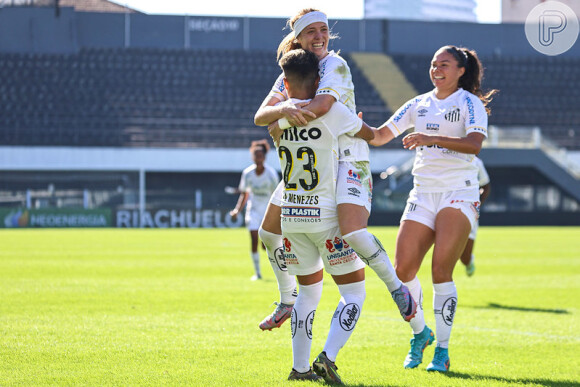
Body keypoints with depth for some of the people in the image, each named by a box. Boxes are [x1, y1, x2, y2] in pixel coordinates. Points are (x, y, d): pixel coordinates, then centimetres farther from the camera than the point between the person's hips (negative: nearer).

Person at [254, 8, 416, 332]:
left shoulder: (335, 65, -12)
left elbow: (322, 105, -32)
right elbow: (260, 116, -5)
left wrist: (279, 126, -22)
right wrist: (284, 108, -28)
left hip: (347, 161, -8)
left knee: (353, 232, -28)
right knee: (270, 232, 11)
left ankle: (398, 288, -8)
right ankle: (287, 302, 28)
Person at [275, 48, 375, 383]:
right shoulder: (330, 110, -11)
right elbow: (370, 135, 4)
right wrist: (358, 123, 28)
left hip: (291, 216, 5)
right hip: (326, 216, -5)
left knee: (309, 290, 20)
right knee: (354, 291, 5)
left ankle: (300, 367, 15)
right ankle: (328, 358, -13)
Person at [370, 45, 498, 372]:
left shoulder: (469, 103, -2)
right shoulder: (419, 104, 14)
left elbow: (475, 144, -19)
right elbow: (381, 136, 13)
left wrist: (433, 139, -31)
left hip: (459, 194, -5)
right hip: (423, 194, 5)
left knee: (441, 270, -16)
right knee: (403, 269, -5)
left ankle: (442, 350, -8)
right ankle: (420, 333, 19)